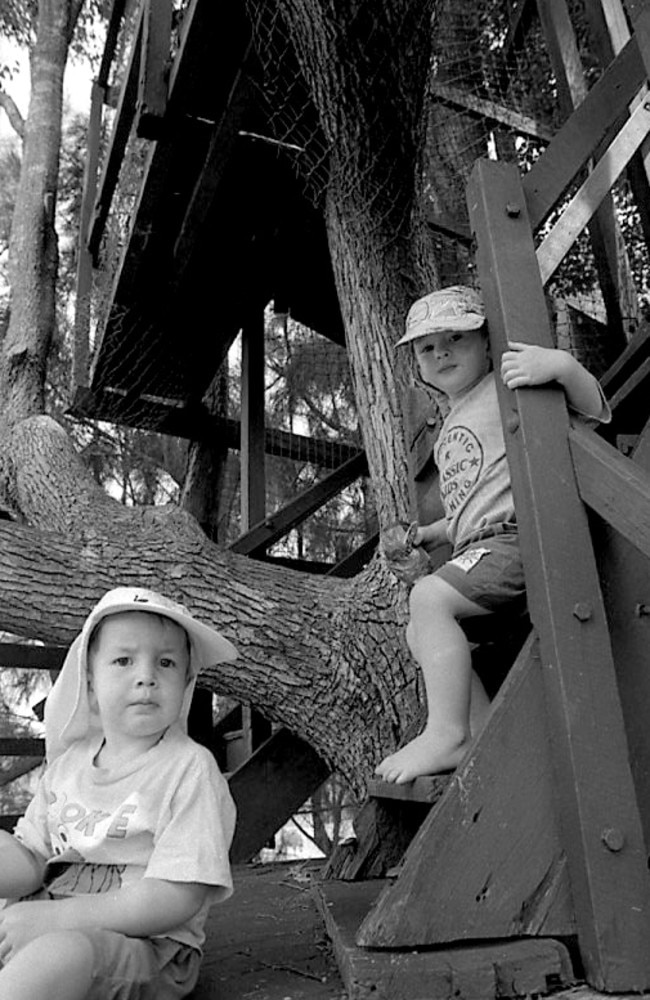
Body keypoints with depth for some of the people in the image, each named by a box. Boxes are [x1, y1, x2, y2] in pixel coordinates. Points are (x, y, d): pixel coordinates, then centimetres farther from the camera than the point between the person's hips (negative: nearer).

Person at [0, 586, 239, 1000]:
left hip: (148, 947, -6)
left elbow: (175, 899, -18)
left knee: (62, 951, -33)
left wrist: (54, 915, -20)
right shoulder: (68, 761, 7)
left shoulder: (190, 768, -13)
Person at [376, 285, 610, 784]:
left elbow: (597, 410, -9)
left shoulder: (507, 387, 1)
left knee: (429, 596, -25)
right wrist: (433, 532, 20)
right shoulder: (452, 426, 26)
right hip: (481, 547, 10)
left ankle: (447, 735, -17)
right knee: (421, 637, 4)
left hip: (519, 535, -10)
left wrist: (563, 365, -28)